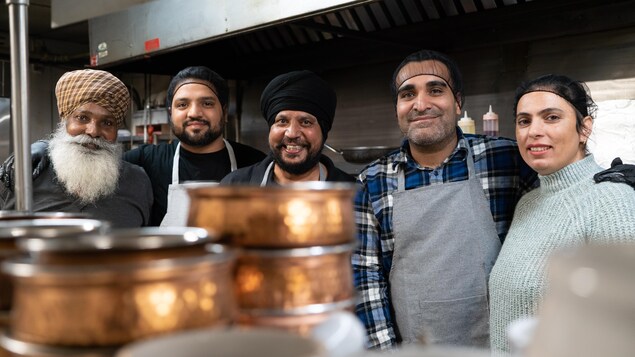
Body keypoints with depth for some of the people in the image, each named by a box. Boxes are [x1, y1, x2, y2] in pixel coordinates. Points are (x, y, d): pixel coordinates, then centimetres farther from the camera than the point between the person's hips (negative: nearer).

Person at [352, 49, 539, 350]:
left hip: (499, 346, -1)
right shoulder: (371, 183, -3)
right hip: (409, 347, 1)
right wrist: (384, 349, -7)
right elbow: (366, 275, -3)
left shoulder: (508, 160, -7)